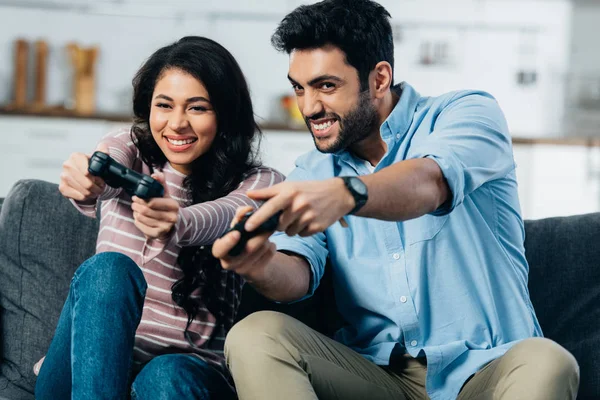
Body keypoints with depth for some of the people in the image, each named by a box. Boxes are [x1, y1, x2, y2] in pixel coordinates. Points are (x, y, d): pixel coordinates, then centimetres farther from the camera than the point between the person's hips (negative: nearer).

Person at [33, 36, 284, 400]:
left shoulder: (258, 184, 2)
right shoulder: (129, 149, 8)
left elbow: (221, 216, -24)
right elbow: (102, 177, -18)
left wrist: (176, 224, -50)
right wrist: (84, 183, -45)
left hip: (190, 365, -1)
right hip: (97, 359, 1)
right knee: (109, 268, -31)